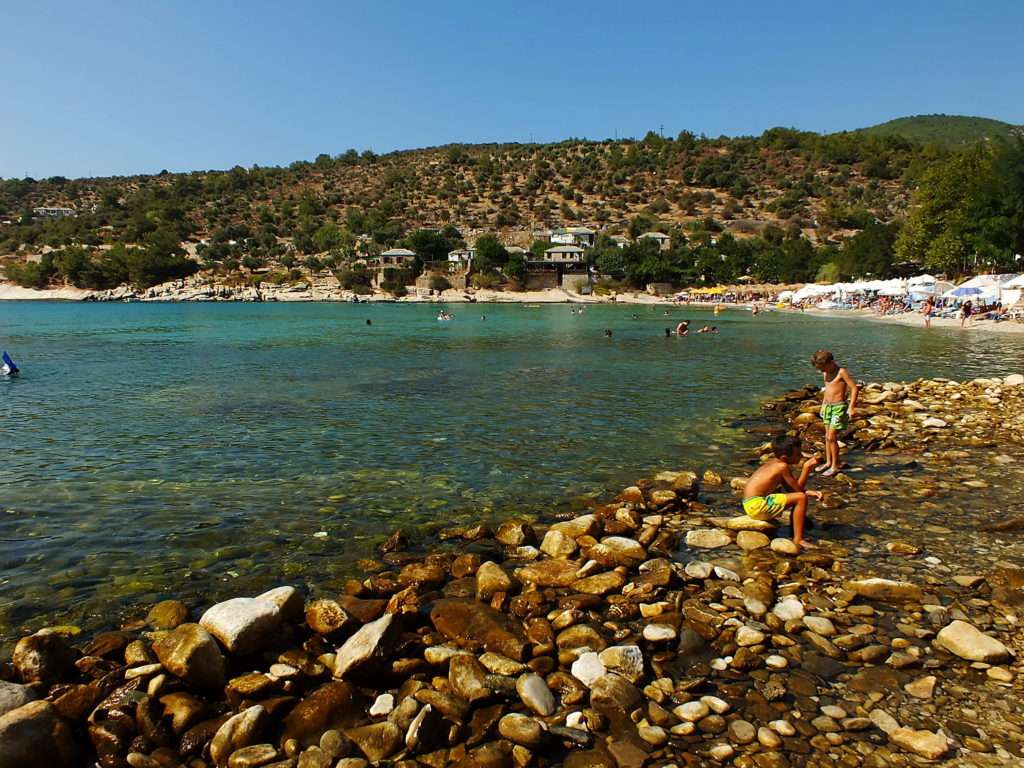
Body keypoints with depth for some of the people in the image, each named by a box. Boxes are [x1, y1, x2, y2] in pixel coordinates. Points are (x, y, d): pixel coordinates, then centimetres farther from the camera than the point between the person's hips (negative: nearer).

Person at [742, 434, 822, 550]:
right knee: (801, 498, -14)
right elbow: (798, 488, -9)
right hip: (756, 506, -10)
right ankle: (798, 539, -10)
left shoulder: (772, 463, 12)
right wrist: (806, 467, -9)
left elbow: (792, 489, 17)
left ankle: (794, 533, 27)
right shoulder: (782, 466, -13)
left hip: (750, 504, 10)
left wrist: (808, 493, 3)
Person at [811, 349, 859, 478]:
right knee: (827, 436, 12)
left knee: (832, 437, -8)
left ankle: (835, 466, 2)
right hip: (828, 406, 8)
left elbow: (854, 388, -15)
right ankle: (828, 462, 23)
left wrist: (851, 407, -19)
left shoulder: (841, 372, -14)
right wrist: (823, 404, 22)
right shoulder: (825, 373, 8)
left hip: (839, 407, -8)